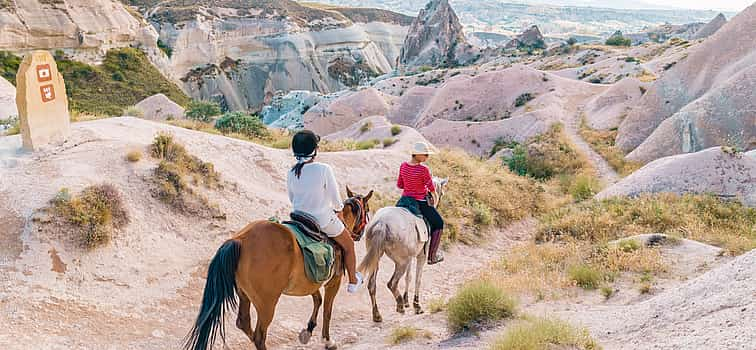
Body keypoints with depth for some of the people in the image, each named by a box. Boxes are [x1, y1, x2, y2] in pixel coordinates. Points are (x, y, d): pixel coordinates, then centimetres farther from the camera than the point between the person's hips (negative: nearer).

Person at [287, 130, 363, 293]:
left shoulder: (292, 173, -7)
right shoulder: (324, 169, -22)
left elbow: (292, 199, 6)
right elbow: (335, 198, -14)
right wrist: (338, 210, 7)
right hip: (324, 220, -5)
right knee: (349, 245, 20)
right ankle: (353, 282, 34)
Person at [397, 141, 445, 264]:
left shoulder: (403, 166, -4)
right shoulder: (424, 169, -22)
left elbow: (399, 185, 5)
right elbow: (431, 188, -12)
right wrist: (435, 198, 7)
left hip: (405, 200, 6)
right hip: (421, 203, -6)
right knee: (438, 224, 15)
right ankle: (431, 256, 15)